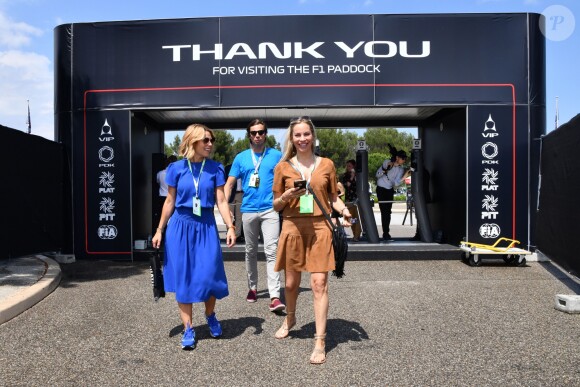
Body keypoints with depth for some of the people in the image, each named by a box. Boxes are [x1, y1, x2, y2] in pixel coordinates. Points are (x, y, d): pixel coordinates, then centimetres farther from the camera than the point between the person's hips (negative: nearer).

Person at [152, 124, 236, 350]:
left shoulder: (215, 169, 0)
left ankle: (210, 316, 29)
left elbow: (221, 201, -1)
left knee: (209, 275, -1)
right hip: (181, 226, 0)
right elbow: (170, 202, 6)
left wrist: (230, 226, -12)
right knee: (182, 278, 4)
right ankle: (188, 329, 16)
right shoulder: (176, 168, -1)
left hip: (206, 227, 0)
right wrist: (160, 230, 6)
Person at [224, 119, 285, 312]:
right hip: (248, 210, 3)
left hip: (270, 210, -2)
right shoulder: (241, 158, 8)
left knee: (271, 251, -11)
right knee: (251, 252, 14)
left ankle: (275, 296, -13)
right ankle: (252, 287, 30)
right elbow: (230, 183, 7)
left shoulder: (276, 155, 4)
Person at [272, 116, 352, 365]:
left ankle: (320, 342, 4)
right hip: (293, 227, 1)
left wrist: (344, 210, -7)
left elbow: (333, 197, 13)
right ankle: (290, 319, 42)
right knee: (291, 282, 12)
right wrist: (286, 196, -13)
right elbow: (276, 205, 8)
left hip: (320, 228, -1)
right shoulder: (283, 166, 5)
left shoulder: (327, 164, 7)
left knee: (319, 283, -5)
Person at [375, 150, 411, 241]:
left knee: (388, 212, 2)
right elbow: (377, 175, -5)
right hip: (381, 189, -3)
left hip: (390, 190, 3)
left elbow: (396, 183, -13)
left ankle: (386, 233, 10)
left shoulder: (401, 170, -1)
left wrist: (404, 177, -28)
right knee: (384, 211, -8)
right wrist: (384, 170, -22)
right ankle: (385, 233, -7)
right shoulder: (387, 162, -4)